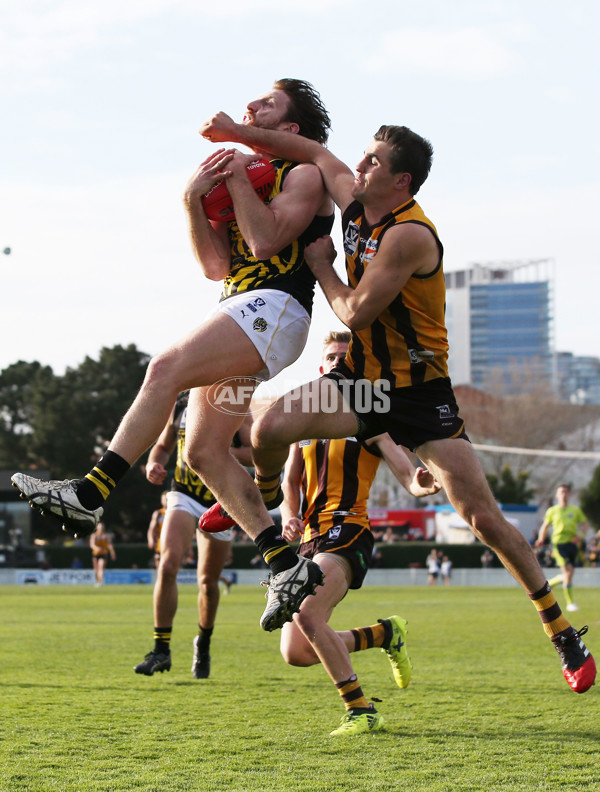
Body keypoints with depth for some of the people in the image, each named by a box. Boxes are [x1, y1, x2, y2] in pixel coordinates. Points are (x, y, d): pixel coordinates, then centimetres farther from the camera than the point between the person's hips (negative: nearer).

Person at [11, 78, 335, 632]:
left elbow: (265, 240, -12)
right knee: (206, 452, -3)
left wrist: (237, 177, -4)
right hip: (239, 312, 9)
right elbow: (218, 266, 17)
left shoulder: (306, 174, 4)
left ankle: (89, 497, -33)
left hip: (274, 308, -9)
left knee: (168, 368, -27)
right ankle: (288, 568, -5)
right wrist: (194, 201, 5)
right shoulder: (248, 175, 28)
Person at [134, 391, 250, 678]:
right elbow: (163, 444, 21)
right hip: (184, 496, 1)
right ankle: (161, 649, -16)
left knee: (208, 581, 7)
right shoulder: (179, 404, 7)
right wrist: (154, 464, -2)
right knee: (168, 565, -22)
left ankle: (203, 644, 35)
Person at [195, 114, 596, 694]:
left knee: (484, 518, -10)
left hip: (419, 391, -6)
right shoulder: (356, 203, 0)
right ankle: (259, 501, 18)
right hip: (362, 378, 6)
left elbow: (355, 312, -22)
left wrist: (321, 265, -6)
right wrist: (240, 134, 13)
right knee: (271, 427, -18)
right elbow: (316, 153, 17)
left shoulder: (409, 235, -23)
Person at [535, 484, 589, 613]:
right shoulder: (552, 511, 8)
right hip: (559, 543, -4)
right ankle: (570, 602, -12)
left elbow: (584, 524, 16)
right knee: (568, 571, -17)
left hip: (572, 543, 4)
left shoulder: (576, 510, 12)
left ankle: (549, 583, 31)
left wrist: (581, 535, -3)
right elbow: (545, 526, 15)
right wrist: (541, 539, -1)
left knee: (569, 574, 3)